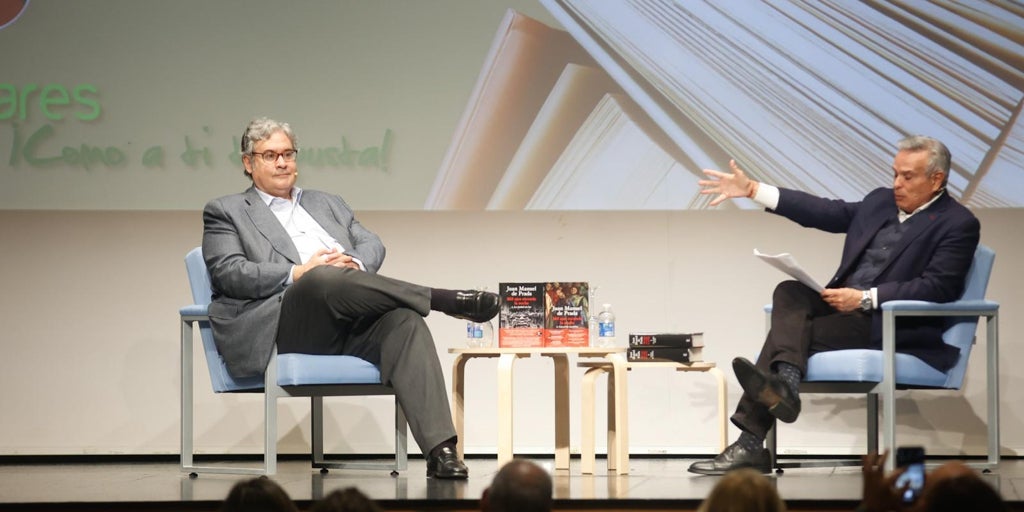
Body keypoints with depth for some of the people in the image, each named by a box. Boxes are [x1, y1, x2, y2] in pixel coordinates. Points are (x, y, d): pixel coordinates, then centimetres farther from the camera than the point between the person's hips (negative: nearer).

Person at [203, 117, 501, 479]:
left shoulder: (327, 204, 33)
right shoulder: (225, 212, 17)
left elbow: (371, 244, 19)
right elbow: (228, 273, 0)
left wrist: (355, 266, -6)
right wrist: (298, 273, -12)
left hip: (350, 326, 4)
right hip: (285, 323, -4)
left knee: (404, 321, -29)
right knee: (322, 279, -38)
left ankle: (440, 451, -42)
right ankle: (444, 300, -25)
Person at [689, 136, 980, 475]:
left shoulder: (959, 225, -5)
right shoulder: (880, 202, 17)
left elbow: (937, 288, -16)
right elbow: (827, 212, 17)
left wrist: (864, 298, -23)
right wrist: (752, 190, 11)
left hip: (895, 328, -7)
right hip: (846, 306, 7)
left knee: (790, 332, -24)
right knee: (790, 293, -21)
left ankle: (750, 444, -33)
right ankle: (784, 384, -40)